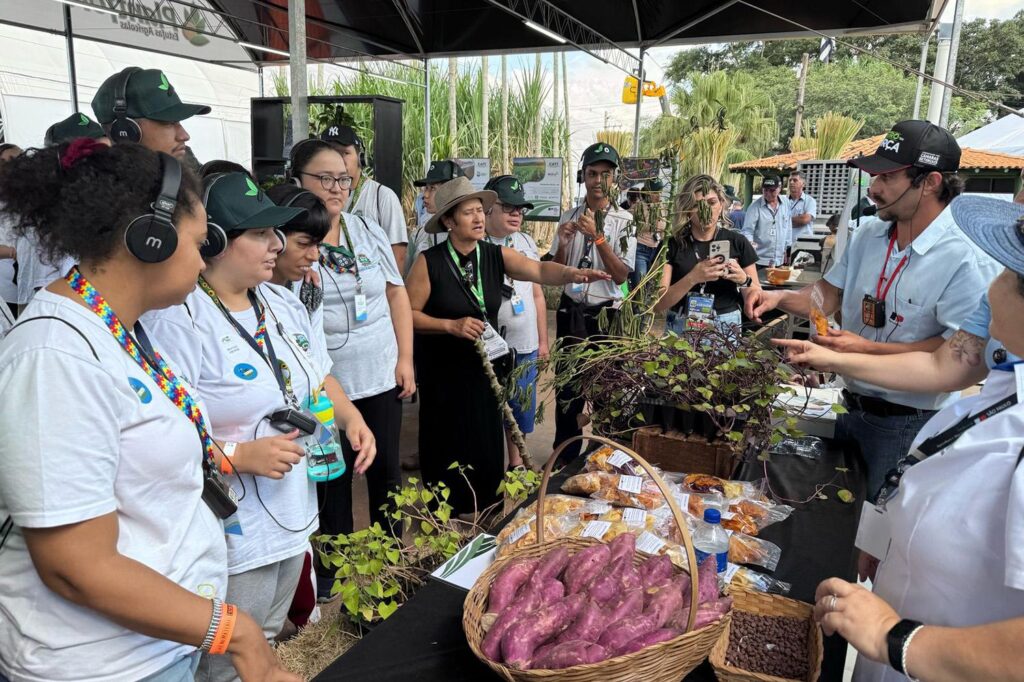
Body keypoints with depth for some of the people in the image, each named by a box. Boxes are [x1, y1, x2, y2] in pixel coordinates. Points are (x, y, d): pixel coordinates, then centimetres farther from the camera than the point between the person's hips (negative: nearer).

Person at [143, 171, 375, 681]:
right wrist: (238, 457, -29)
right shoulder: (177, 321, -21)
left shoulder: (281, 303, 6)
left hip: (294, 520, 8)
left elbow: (319, 379, 16)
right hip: (233, 540, -7)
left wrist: (351, 418, 0)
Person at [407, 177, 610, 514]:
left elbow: (539, 271, -15)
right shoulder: (429, 262, -12)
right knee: (448, 454, 8)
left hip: (485, 369, 4)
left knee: (487, 450, 12)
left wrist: (571, 273, -33)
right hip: (444, 375, -3)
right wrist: (451, 325, -22)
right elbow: (409, 315, -11)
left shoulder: (496, 255, -1)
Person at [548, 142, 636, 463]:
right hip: (571, 310, 3)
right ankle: (565, 456, 25)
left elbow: (620, 275, -12)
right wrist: (562, 243, -12)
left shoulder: (623, 220, -5)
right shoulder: (569, 217, 5)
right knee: (568, 383, 10)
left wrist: (596, 237, -20)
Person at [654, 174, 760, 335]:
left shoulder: (738, 242, 1)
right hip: (680, 329, 0)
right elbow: (658, 304, -10)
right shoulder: (672, 244, -2)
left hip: (726, 329, 0)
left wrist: (744, 280, -16)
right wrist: (693, 278, -23)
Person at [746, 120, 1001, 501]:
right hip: (853, 408, 6)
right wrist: (779, 297, -10)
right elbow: (828, 295, 8)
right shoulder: (868, 235, 0)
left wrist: (867, 348, -26)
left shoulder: (966, 261, -21)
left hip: (909, 424, -6)